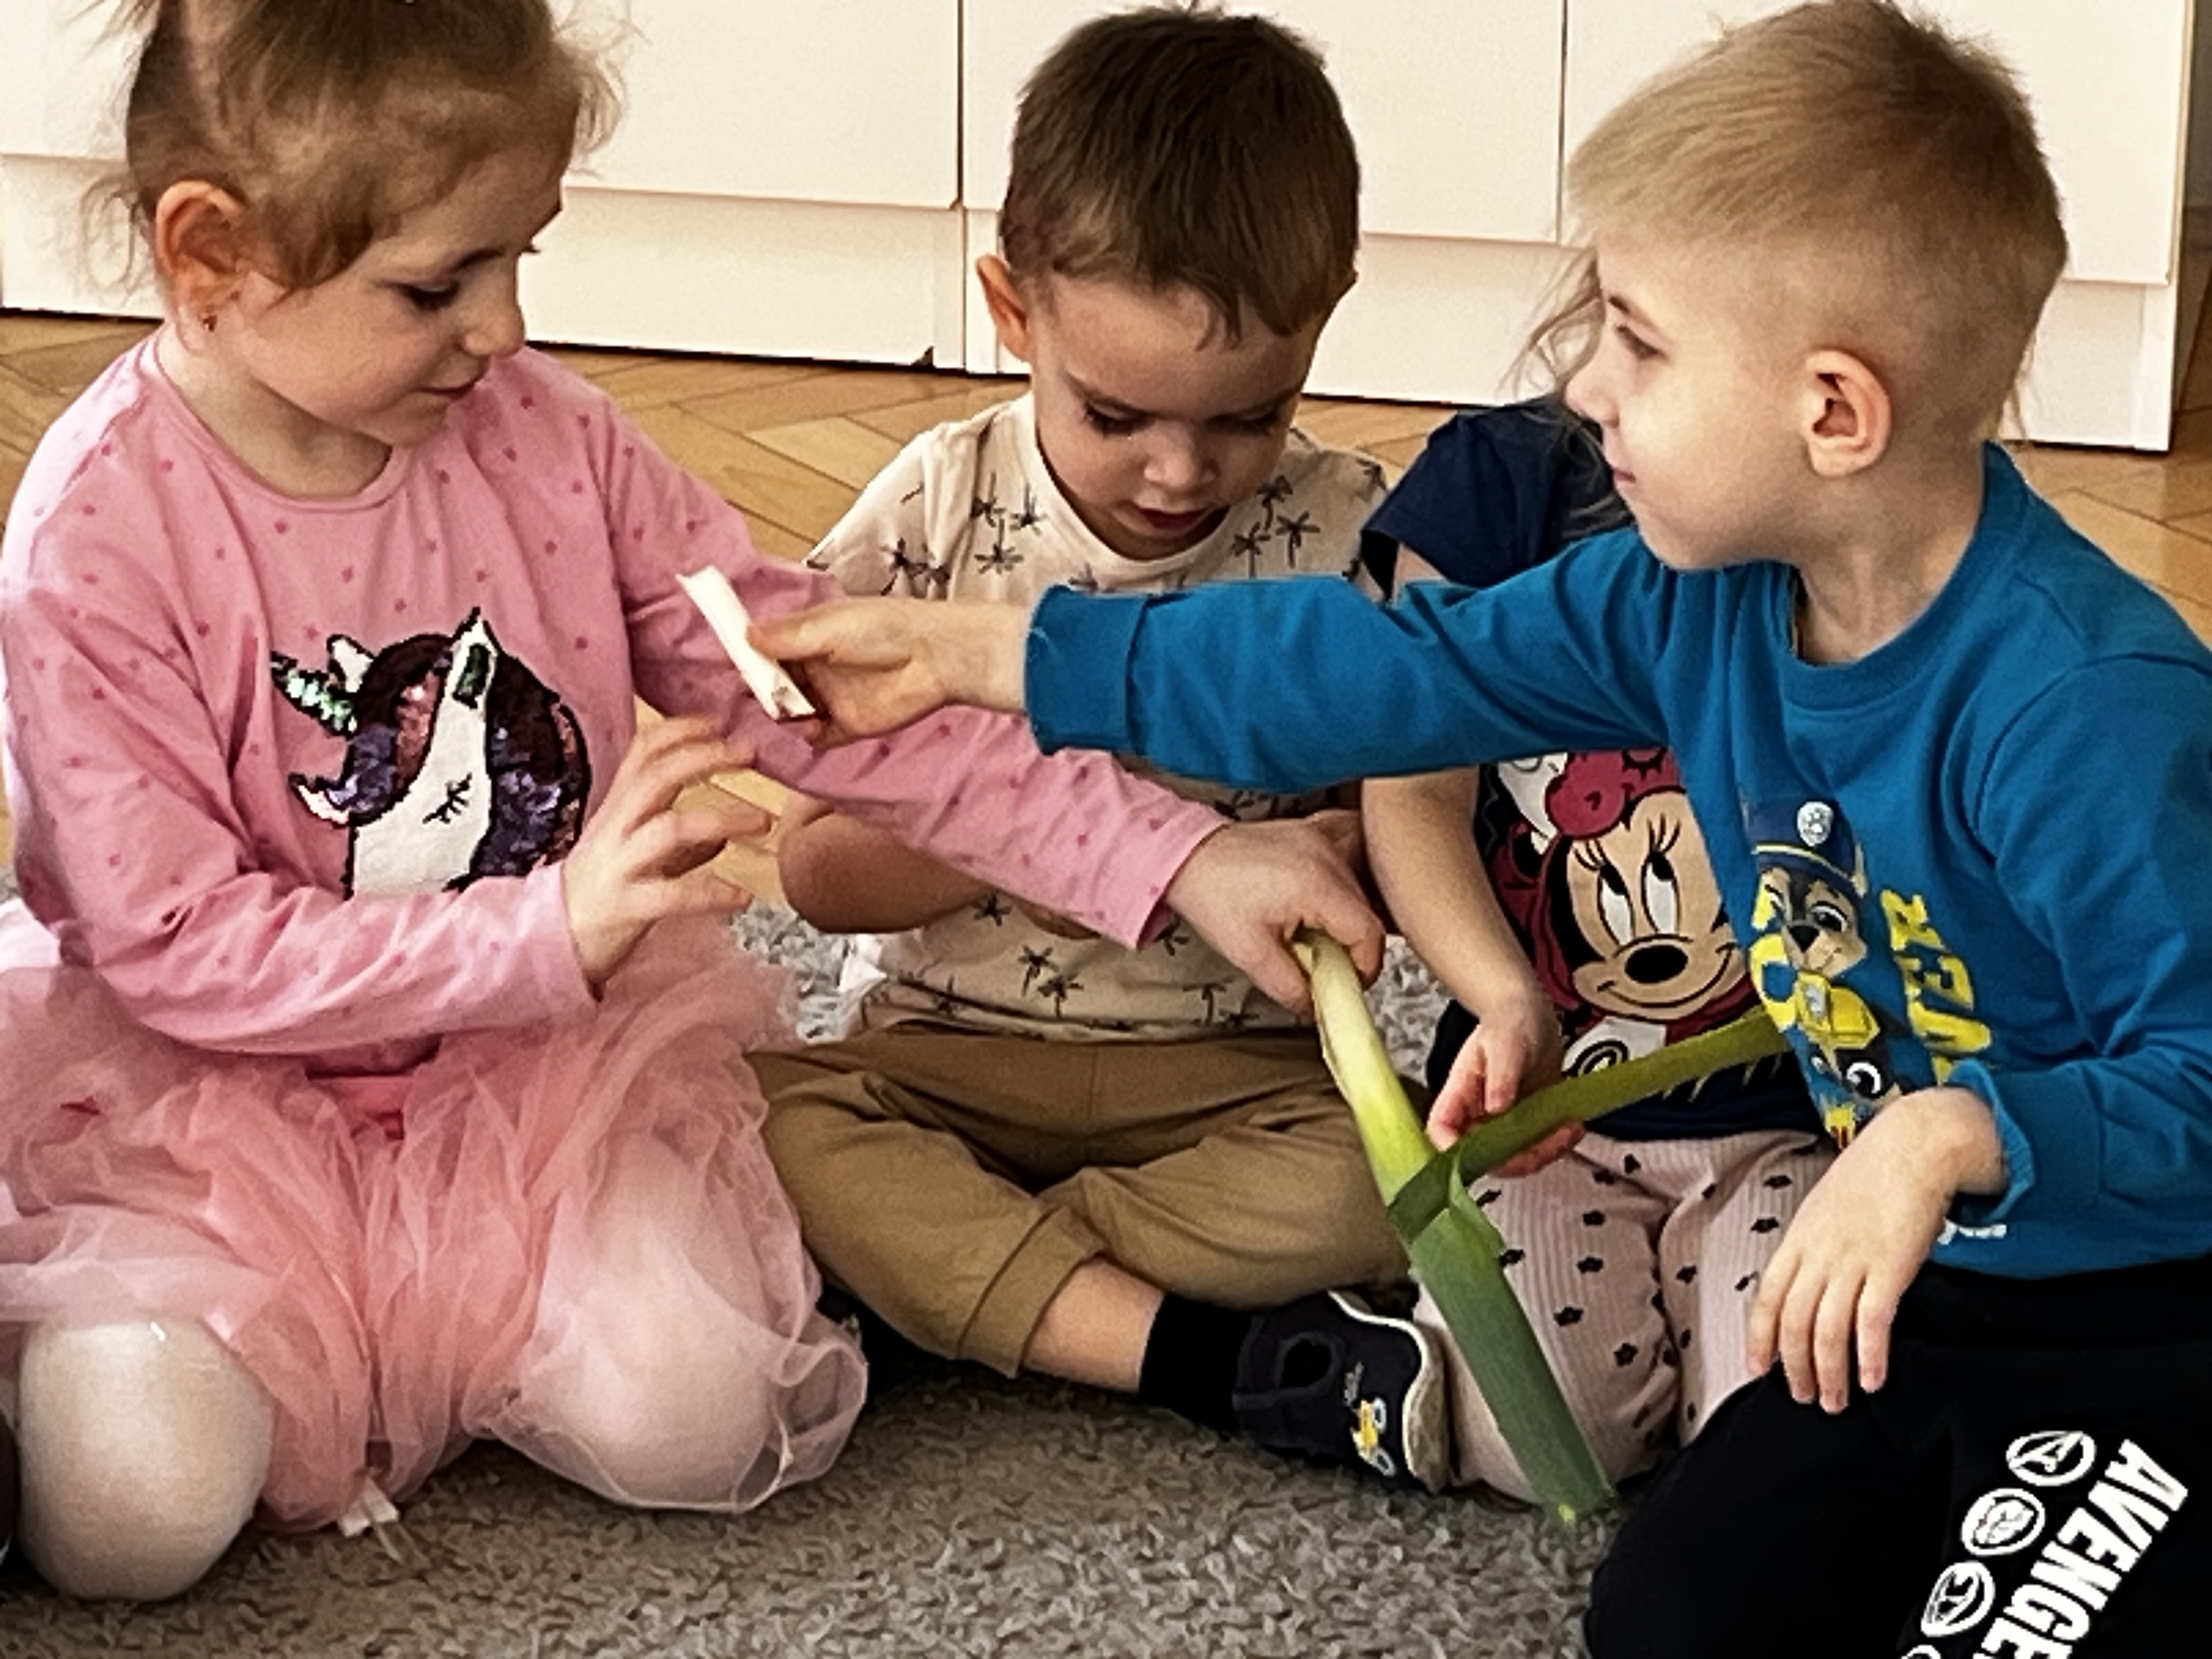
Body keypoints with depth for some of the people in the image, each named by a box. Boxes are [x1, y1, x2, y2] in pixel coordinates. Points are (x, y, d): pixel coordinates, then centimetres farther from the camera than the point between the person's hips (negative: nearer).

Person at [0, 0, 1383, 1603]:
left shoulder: (537, 431, -5)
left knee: (696, 1424, -22)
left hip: (546, 1055, 4)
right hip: (221, 1090, -3)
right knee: (139, 1505, -26)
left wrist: (1183, 857, -11)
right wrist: (553, 928, -30)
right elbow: (174, 943, -19)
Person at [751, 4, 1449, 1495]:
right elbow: (818, 864, -5)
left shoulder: (1353, 541, -5)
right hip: (944, 1055, 1)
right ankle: (1209, 1358, -31)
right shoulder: (936, 514, -5)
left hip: (1236, 1072, -1)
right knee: (754, 1111, -29)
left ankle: (924, 1274, -24)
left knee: (1375, 1189, -31)